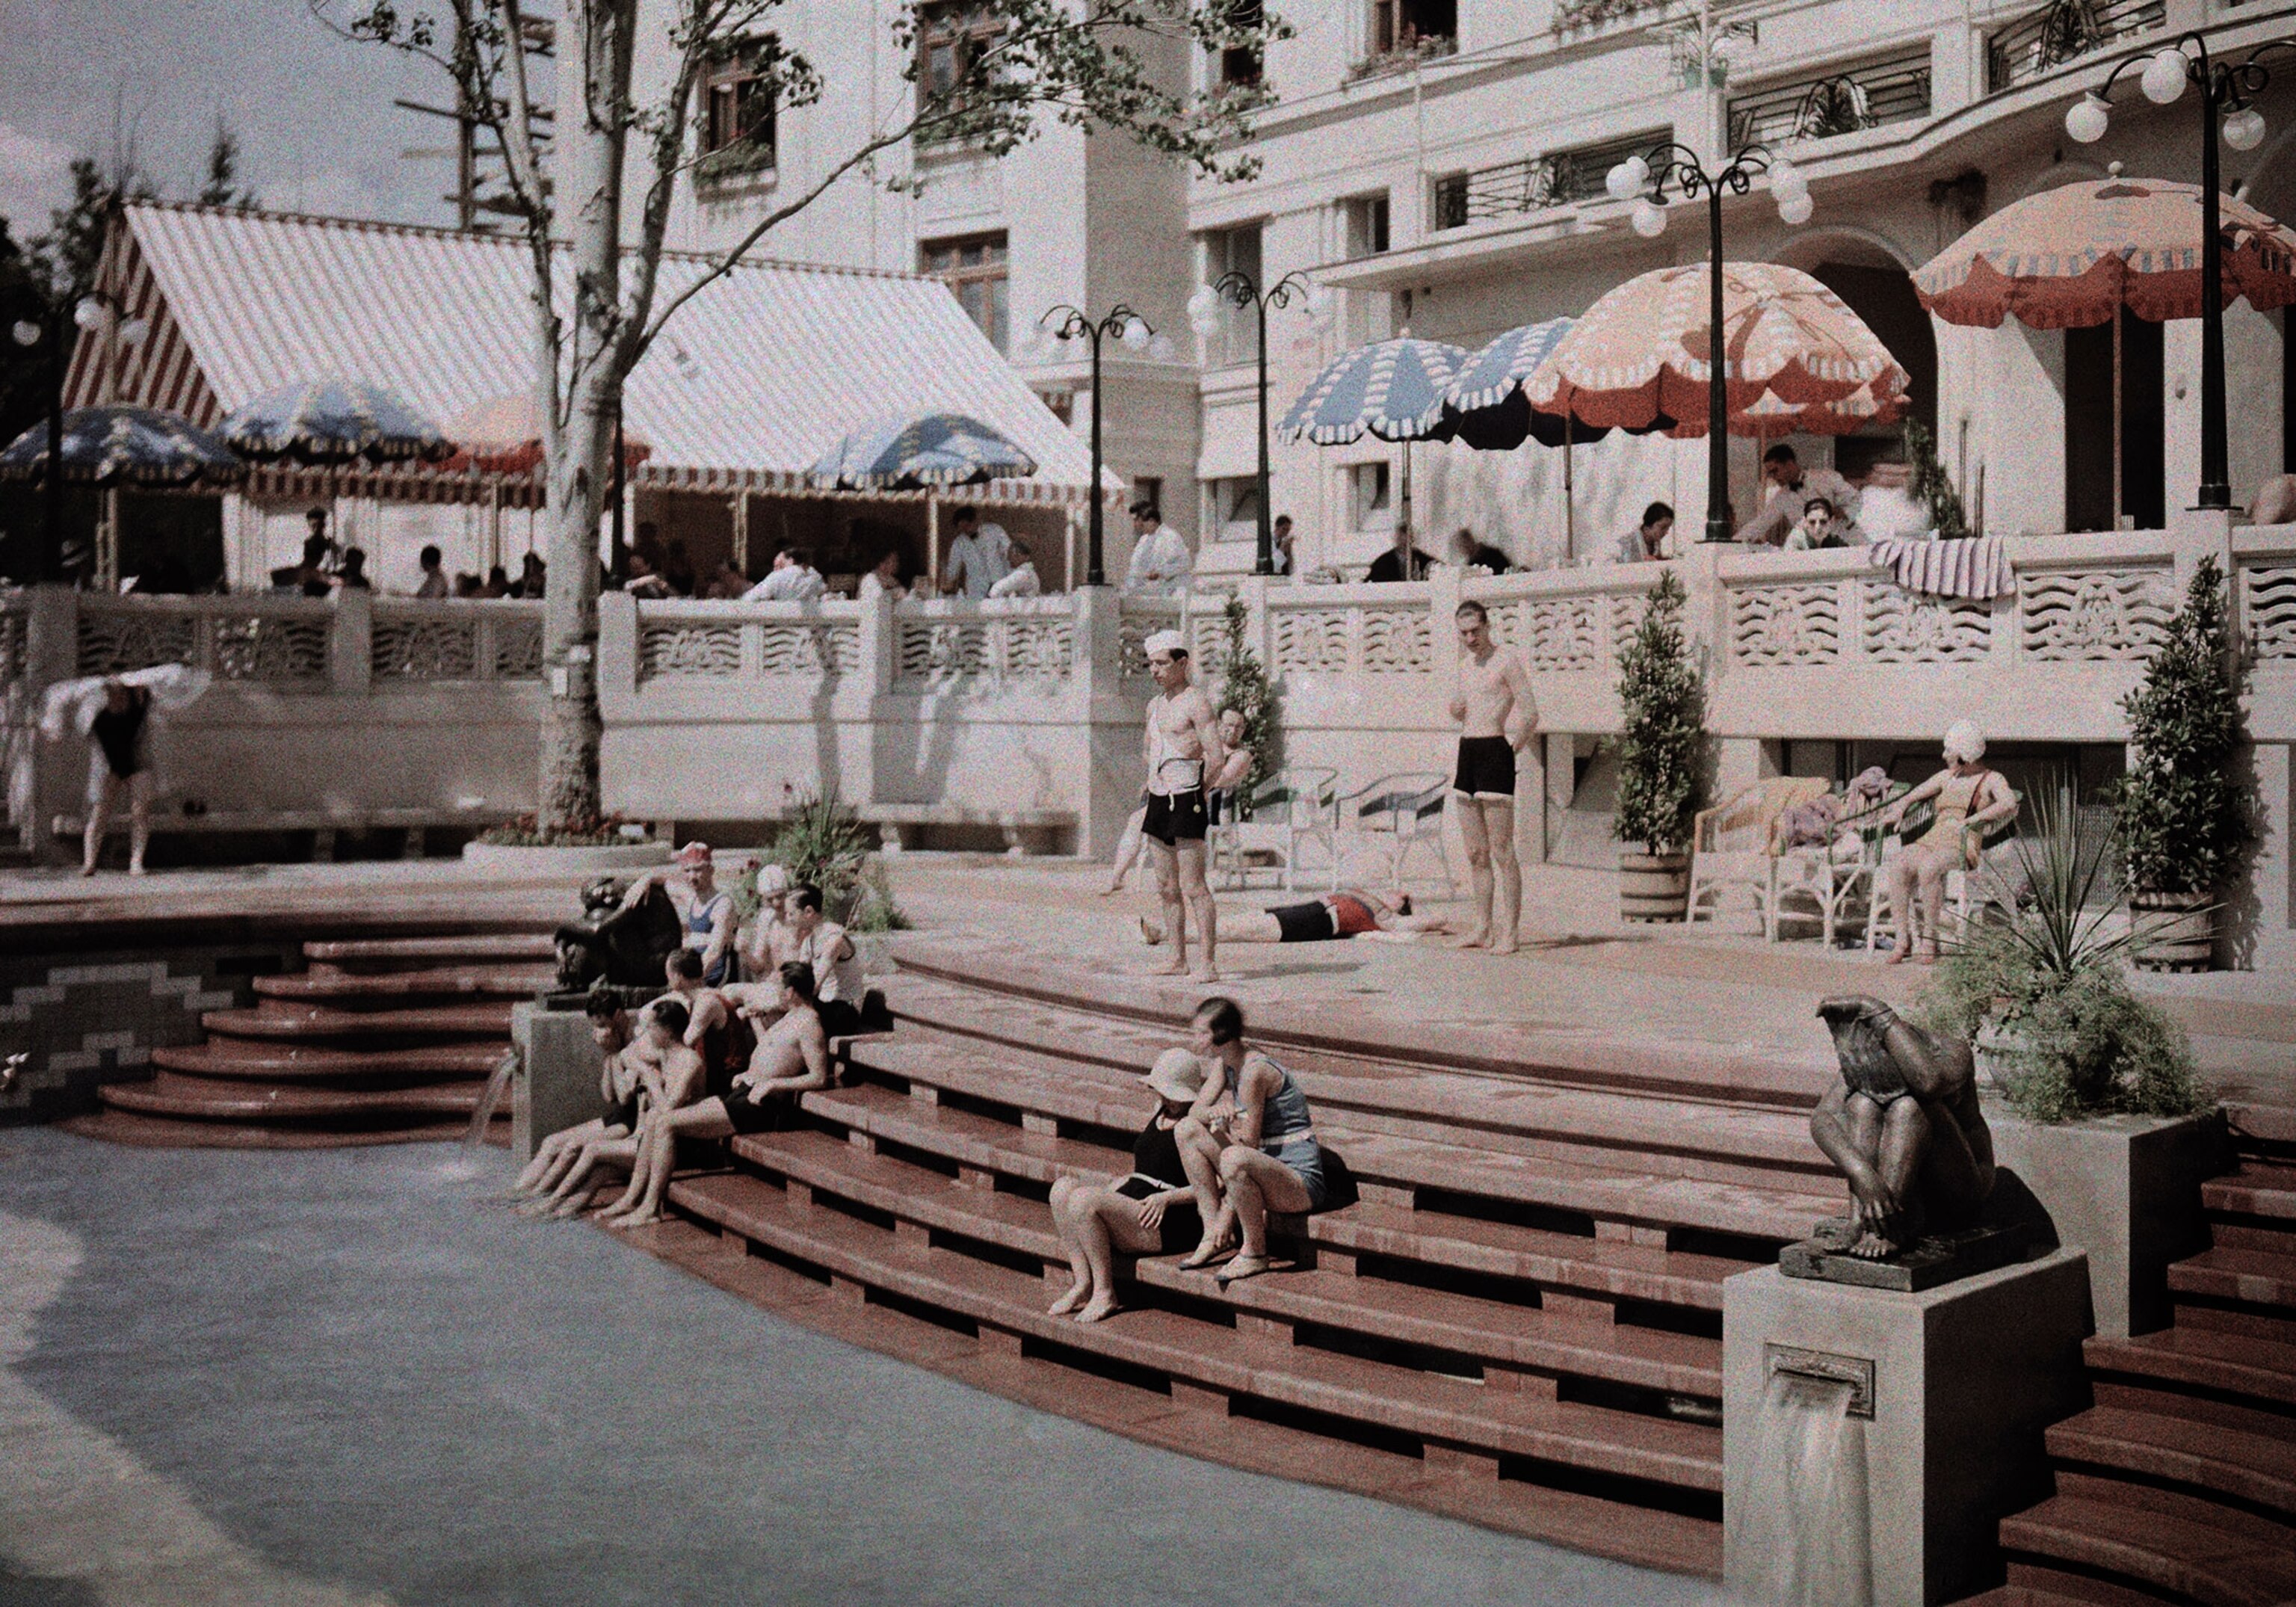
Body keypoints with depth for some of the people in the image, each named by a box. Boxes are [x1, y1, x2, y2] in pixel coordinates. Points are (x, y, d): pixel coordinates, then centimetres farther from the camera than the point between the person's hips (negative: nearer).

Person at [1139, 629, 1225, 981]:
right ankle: (1178, 959, 17)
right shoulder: (1155, 704, 16)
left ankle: (1209, 963, -9)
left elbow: (1216, 757, -16)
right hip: (1158, 801, 9)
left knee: (1193, 887, -10)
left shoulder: (1196, 702, -9)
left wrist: (1186, 779, -6)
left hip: (1186, 801, -9)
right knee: (1166, 888, 11)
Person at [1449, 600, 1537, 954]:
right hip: (1466, 755, 8)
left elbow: (1531, 715, -9)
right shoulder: (1466, 665, 18)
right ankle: (1483, 928, 14)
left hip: (1494, 753, -8)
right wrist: (1455, 705, 7)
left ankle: (1508, 933, -6)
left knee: (1502, 851, -8)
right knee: (1475, 852, 9)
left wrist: (1510, 750, -5)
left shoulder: (1507, 662, -6)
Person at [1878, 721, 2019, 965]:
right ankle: (1903, 940, -30)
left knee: (1928, 868, -39)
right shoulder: (1946, 777, 24)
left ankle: (1929, 941, -31)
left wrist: (1970, 820, -21)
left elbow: (2009, 804, -13)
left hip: (1963, 849, -5)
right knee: (1898, 867, -29)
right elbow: (1913, 796, 23)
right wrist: (1899, 808, -2)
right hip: (1931, 842, 5)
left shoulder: (1991, 779, 7)